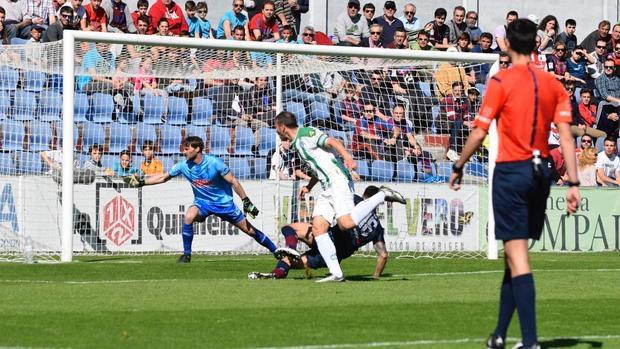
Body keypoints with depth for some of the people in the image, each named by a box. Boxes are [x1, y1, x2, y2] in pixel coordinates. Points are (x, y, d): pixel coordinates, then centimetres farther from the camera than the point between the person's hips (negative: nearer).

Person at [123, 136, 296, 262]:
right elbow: (163, 177, 0)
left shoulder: (214, 163, -22)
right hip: (202, 202, 3)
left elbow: (233, 182, -14)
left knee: (249, 229, -1)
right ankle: (186, 254, -15)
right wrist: (140, 182, -9)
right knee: (188, 217, -28)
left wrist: (247, 202, -14)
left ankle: (276, 250, 13)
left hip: (224, 202, -3)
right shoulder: (183, 166, -11)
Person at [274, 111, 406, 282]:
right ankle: (336, 273, -8)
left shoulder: (306, 134, -7)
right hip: (328, 188, 10)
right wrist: (308, 187, 33)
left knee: (346, 223, -25)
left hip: (338, 181, -10)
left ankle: (382, 196, -7)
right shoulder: (297, 143, 23)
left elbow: (332, 142, -19)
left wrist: (347, 157, -34)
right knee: (318, 227, -3)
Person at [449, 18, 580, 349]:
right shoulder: (553, 84, 6)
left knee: (517, 255, -7)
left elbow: (479, 133, -8)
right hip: (540, 172, 5)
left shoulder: (502, 81, -8)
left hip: (511, 171, -5)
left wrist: (458, 168, 5)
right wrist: (573, 183, 1)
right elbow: (566, 136, 1)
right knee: (513, 254, 17)